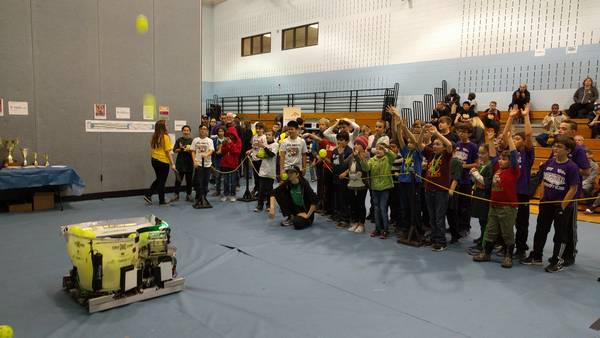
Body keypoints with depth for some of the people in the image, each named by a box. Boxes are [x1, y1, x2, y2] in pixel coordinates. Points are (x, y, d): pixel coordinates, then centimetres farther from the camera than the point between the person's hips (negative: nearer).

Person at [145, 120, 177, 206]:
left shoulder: (154, 137, 4)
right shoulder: (165, 137, -15)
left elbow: (151, 150, 11)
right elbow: (168, 151, -15)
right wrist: (172, 164, -11)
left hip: (154, 160, 6)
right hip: (163, 162, -6)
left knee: (158, 179, 22)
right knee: (162, 182, 5)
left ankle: (148, 195, 16)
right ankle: (162, 201, 15)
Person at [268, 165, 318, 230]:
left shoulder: (304, 184, -22)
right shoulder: (287, 183, -9)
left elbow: (314, 201, -25)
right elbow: (274, 193, -16)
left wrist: (307, 216, -22)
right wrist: (272, 208, -30)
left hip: (305, 210, -5)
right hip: (294, 207, 5)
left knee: (297, 223, -35)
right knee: (279, 194, -13)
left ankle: (307, 219, 2)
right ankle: (290, 217, -2)